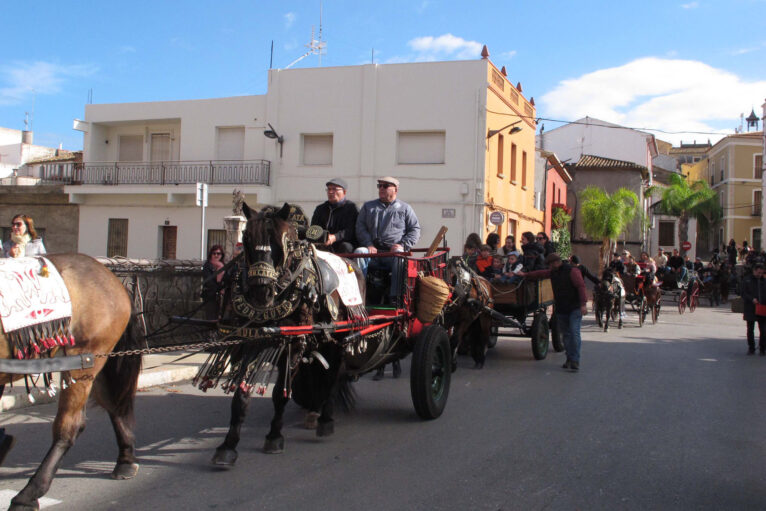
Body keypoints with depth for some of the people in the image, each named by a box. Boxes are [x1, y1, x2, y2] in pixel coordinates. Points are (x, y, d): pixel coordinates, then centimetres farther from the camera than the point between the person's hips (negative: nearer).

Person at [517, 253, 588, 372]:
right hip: (561, 309, 7)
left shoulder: (572, 271, -12)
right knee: (566, 334, 8)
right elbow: (540, 274, 29)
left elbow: (581, 286, -18)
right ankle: (569, 359, 12)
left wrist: (583, 304, -25)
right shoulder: (553, 272, 13)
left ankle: (575, 361, -14)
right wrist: (525, 275, 33)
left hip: (575, 309, -7)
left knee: (574, 333, -13)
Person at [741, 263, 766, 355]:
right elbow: (743, 293, -3)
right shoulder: (747, 280, 1)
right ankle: (751, 348, 13)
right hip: (750, 309, -2)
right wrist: (752, 299, -19)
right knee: (750, 330, 4)